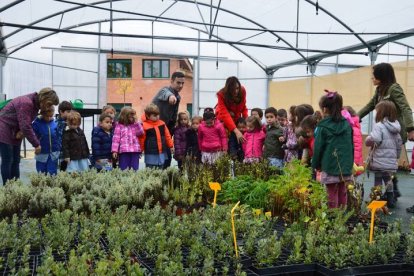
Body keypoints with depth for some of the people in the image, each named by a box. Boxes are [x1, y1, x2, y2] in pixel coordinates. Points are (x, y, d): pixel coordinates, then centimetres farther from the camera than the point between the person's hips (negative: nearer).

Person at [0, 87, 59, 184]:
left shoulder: (36, 104, 3)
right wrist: (36, 144, -22)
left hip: (15, 133, 9)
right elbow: (25, 126, -28)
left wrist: (22, 131, -14)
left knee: (15, 162, 7)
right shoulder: (26, 103, -27)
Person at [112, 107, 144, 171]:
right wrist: (114, 151, -10)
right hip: (124, 151, -4)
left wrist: (136, 122, 2)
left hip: (135, 151, 4)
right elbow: (116, 139, -2)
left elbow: (141, 133, 3)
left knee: (134, 169, 5)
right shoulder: (119, 126, 3)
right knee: (123, 170, 0)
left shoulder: (135, 125, 17)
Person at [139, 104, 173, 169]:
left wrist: (171, 145, 12)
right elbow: (141, 139, -7)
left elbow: (167, 135, 13)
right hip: (150, 154, -5)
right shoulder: (144, 125, -10)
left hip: (161, 152, 5)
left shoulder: (162, 124, 6)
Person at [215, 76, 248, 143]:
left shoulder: (242, 91, -22)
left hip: (236, 117, 3)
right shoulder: (221, 95, -32)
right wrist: (236, 131, -51)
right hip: (223, 117, -3)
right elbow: (225, 114, -41)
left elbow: (243, 107, -7)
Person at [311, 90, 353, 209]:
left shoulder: (323, 127, -9)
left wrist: (316, 165, 7)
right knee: (342, 193, 13)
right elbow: (351, 145, 12)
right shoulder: (347, 124, 6)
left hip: (330, 167, -5)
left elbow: (318, 148, -5)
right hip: (345, 166, 5)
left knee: (332, 195, 1)